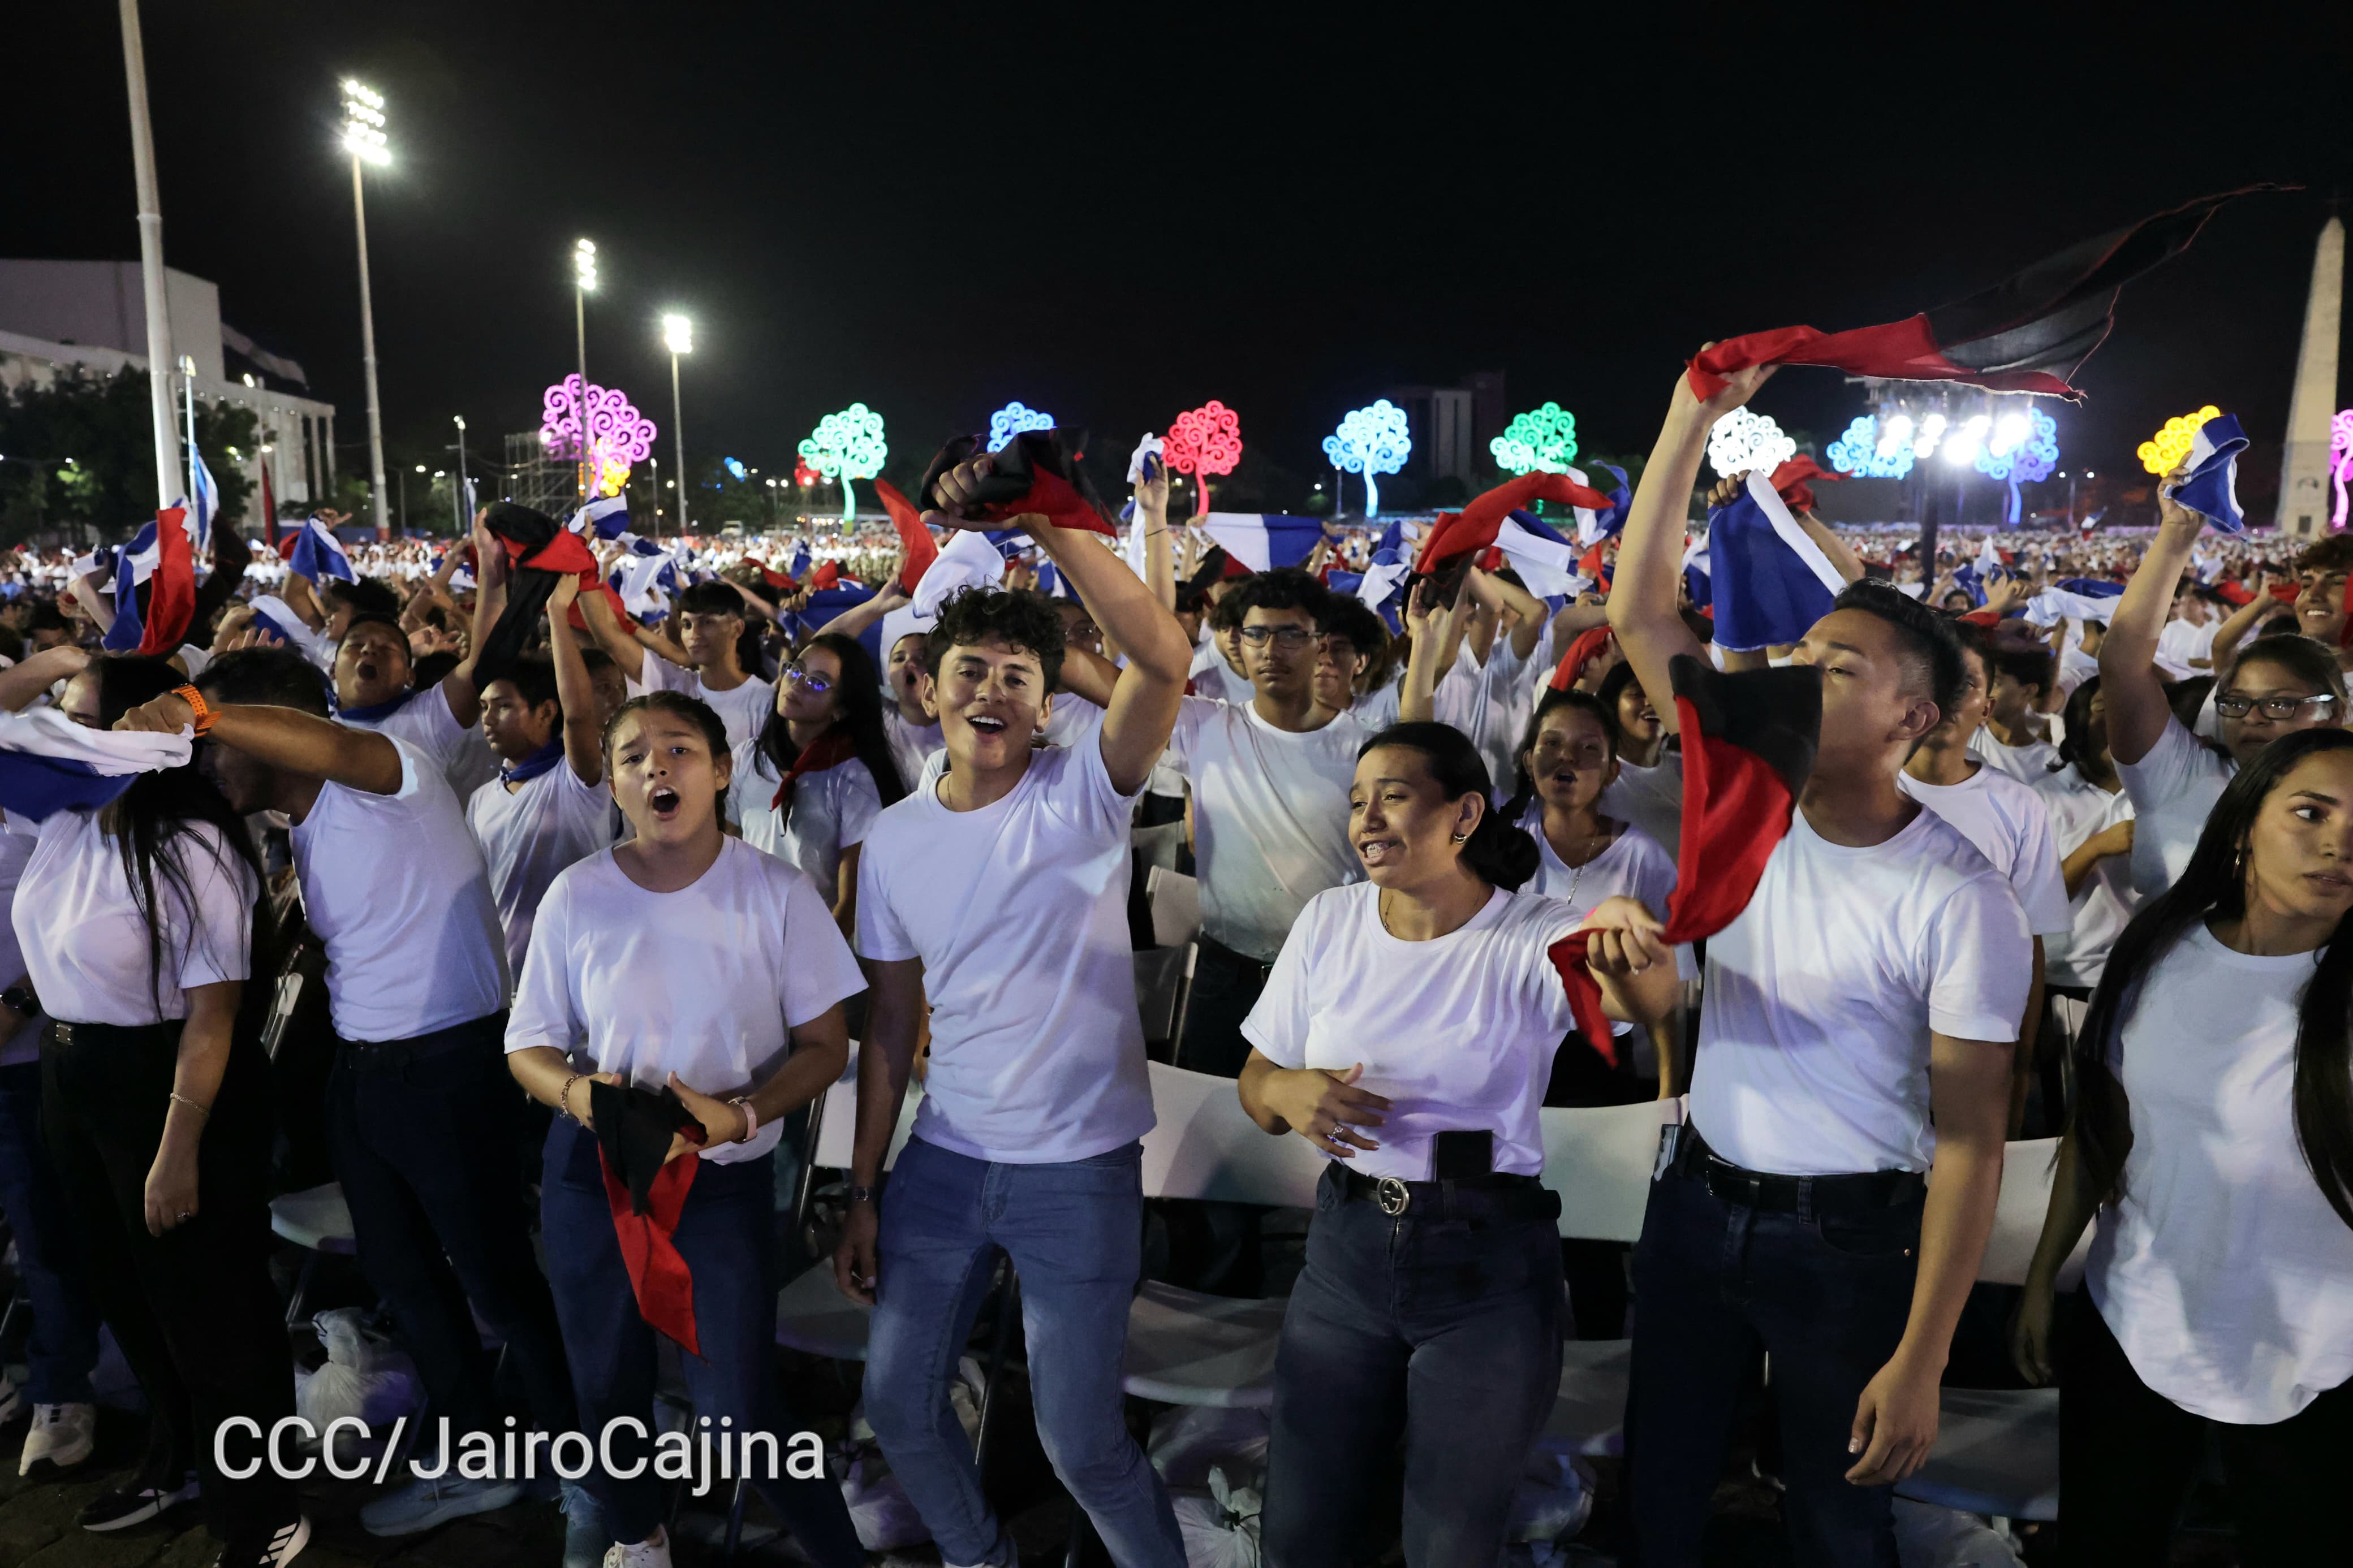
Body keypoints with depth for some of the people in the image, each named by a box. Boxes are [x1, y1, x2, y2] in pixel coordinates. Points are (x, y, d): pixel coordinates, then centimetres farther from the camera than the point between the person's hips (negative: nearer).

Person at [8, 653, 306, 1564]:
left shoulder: (195, 850, -22)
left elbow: (210, 1014, -23)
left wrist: (178, 1153, -23)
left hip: (168, 1084, -8)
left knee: (209, 1308, 5)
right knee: (127, 1292, 23)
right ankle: (178, 1462, 45)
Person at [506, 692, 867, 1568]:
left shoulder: (775, 893, -10)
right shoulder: (577, 896, -5)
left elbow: (824, 1046, -5)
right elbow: (528, 1045, 2)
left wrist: (738, 1114, -22)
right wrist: (575, 1090, -20)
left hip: (725, 1173, -2)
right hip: (591, 1168, 3)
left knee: (735, 1408, -7)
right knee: (608, 1385, 18)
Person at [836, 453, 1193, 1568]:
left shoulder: (1082, 795, -11)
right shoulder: (894, 839, 2)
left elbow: (1164, 658, -30)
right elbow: (892, 1021, 7)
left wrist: (1041, 520, -34)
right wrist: (862, 1190, 7)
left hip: (1080, 1165, -4)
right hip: (944, 1159, 5)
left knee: (1082, 1442, 4)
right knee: (897, 1402, 16)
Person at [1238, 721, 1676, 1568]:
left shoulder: (1532, 939, -12)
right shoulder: (1328, 921, -1)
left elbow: (1644, 988, -33)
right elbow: (1255, 1081, 6)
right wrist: (1286, 1092, -17)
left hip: (1488, 1271, -3)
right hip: (1346, 1247, 3)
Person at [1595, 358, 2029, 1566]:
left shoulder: (1959, 901, -17)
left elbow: (1970, 1137, -15)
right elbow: (1637, 606, -9)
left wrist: (1921, 1360, -17)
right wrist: (1694, 416, -16)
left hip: (1849, 1239, -4)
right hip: (1696, 1199, 4)